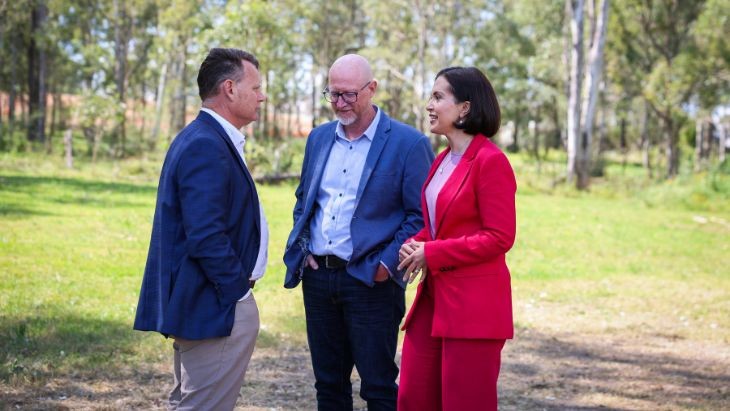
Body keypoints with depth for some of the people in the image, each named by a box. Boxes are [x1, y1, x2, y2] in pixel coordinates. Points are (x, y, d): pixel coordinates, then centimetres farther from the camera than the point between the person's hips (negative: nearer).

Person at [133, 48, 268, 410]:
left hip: (199, 303, 11)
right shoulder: (208, 146, -19)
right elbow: (206, 237, -26)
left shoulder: (202, 138, 14)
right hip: (219, 308, -11)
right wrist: (238, 292, -17)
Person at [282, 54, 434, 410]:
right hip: (317, 275, 6)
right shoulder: (319, 138, 11)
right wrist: (300, 246, 6)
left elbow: (421, 215, -9)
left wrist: (388, 263, -16)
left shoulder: (408, 144, -8)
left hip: (370, 281, -5)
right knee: (328, 382, 14)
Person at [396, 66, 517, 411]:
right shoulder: (443, 160, 14)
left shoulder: (490, 161, -13)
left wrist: (432, 254, -15)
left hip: (474, 305, -9)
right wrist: (416, 245, 1)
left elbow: (499, 237, -17)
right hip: (433, 298, 9)